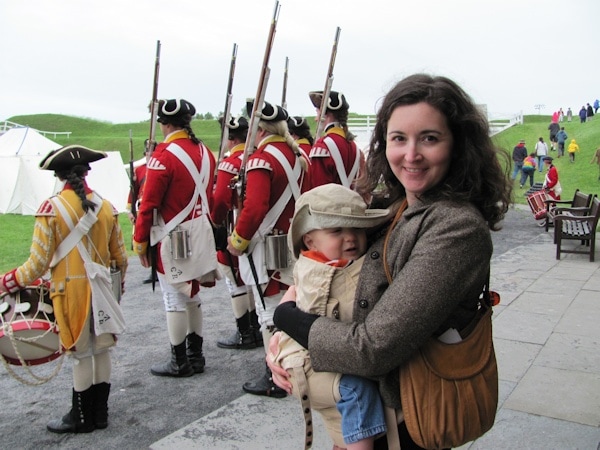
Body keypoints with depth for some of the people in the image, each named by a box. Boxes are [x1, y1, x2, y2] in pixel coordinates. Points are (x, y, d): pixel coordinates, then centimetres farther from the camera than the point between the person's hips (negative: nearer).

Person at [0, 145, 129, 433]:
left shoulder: (51, 209, -12)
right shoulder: (106, 207, 1)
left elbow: (38, 264, -13)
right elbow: (120, 258, 6)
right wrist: (116, 287, 22)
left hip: (71, 292, -4)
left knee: (81, 354, 5)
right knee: (101, 349, 13)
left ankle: (81, 418, 20)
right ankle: (100, 412, 26)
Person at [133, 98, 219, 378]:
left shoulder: (164, 155, -15)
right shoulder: (204, 152, 7)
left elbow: (149, 205, -15)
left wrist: (141, 243, -7)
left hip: (173, 239, -7)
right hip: (201, 235, 7)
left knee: (175, 300, 3)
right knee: (192, 296, 17)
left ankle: (179, 363, 14)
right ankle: (195, 356, 26)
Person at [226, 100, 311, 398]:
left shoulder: (262, 159, -16)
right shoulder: (297, 155, 9)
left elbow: (254, 207, -25)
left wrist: (238, 241, -13)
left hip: (266, 247, -8)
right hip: (293, 244, 8)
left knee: (270, 312, 0)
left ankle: (275, 379, 9)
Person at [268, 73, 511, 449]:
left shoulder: (458, 228, -26)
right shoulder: (389, 206, -1)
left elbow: (373, 350, -29)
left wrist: (287, 315, -14)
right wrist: (280, 337, -13)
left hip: (404, 420, -6)